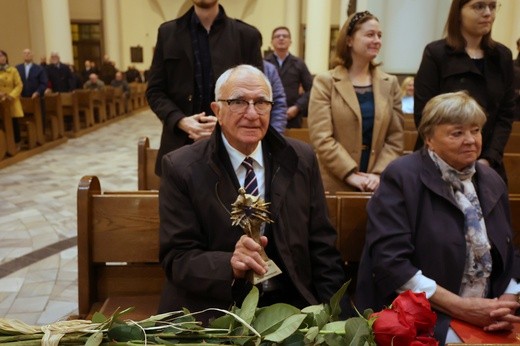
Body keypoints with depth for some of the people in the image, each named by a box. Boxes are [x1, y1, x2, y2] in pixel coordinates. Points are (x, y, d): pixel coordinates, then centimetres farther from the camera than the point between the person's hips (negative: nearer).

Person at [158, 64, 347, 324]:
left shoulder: (301, 159, 3)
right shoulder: (181, 168, -6)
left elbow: (321, 246, 6)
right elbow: (177, 258, -9)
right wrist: (230, 265, -27)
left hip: (289, 305, 3)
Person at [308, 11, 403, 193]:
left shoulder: (390, 84, 8)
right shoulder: (325, 82, -2)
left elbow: (395, 139, 4)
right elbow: (321, 138, -9)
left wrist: (379, 174, -10)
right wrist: (351, 174, -16)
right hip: (336, 184, -2)